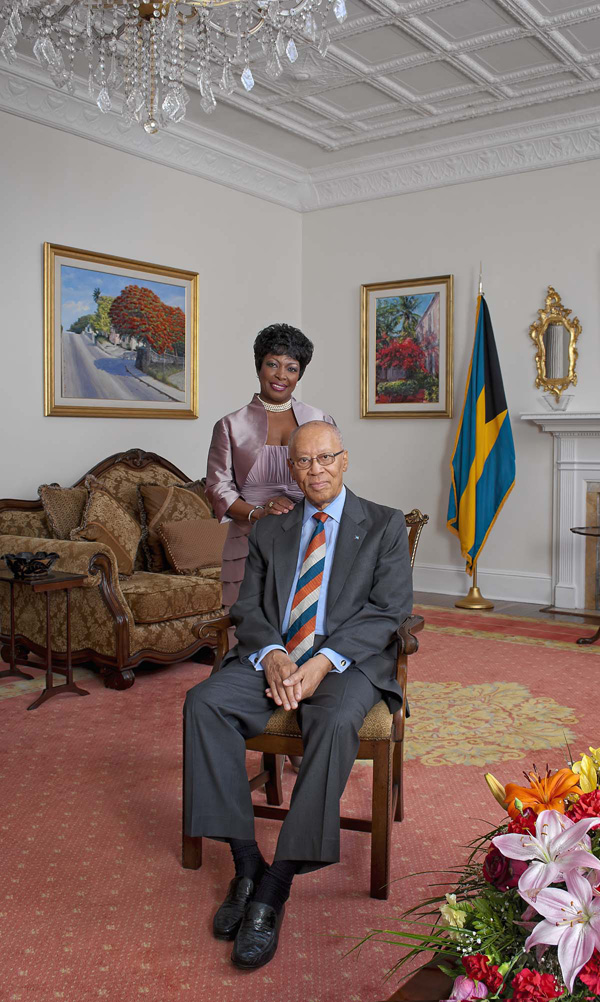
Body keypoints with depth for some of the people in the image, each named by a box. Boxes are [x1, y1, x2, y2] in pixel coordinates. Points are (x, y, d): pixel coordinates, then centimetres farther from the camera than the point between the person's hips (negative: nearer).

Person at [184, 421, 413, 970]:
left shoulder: (384, 526, 7)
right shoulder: (270, 531, 18)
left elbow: (388, 610, -4)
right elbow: (248, 609, 10)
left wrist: (323, 662, -18)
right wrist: (271, 655, -13)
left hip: (348, 663, -3)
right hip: (274, 660, 4)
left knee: (336, 721, -35)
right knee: (204, 702, -23)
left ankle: (277, 885, -27)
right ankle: (246, 861, -17)